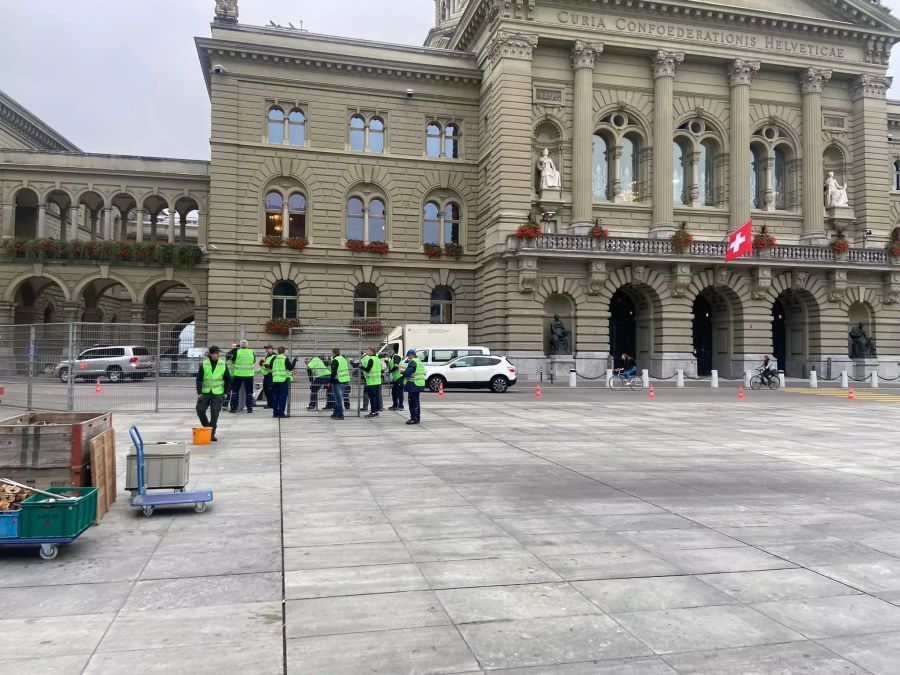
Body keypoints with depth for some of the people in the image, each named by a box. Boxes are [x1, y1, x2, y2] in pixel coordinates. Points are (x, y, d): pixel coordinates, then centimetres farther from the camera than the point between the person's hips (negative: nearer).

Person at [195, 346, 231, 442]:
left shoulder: (223, 364, 0)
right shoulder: (204, 364, -3)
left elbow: (228, 379, 8)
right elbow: (199, 379, -1)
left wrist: (225, 392, 2)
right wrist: (199, 393, -7)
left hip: (218, 394, -1)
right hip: (205, 393, 1)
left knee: (214, 414, -3)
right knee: (200, 410, -1)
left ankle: (212, 434, 6)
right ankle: (207, 427, 24)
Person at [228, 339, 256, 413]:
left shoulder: (237, 351, -7)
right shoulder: (251, 352, -1)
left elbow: (231, 359, 6)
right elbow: (254, 361, 14)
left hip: (238, 374, -1)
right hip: (249, 375, 1)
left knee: (235, 391, 10)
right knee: (249, 392, 10)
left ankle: (233, 408, 9)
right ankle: (249, 408, 9)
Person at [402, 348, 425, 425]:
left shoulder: (412, 362, -16)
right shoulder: (419, 361, 15)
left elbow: (407, 373, -23)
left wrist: (402, 372, -2)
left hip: (413, 385, -10)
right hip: (420, 384, 10)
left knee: (412, 402, -6)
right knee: (416, 402, 17)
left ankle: (414, 419, -5)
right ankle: (417, 418, 23)